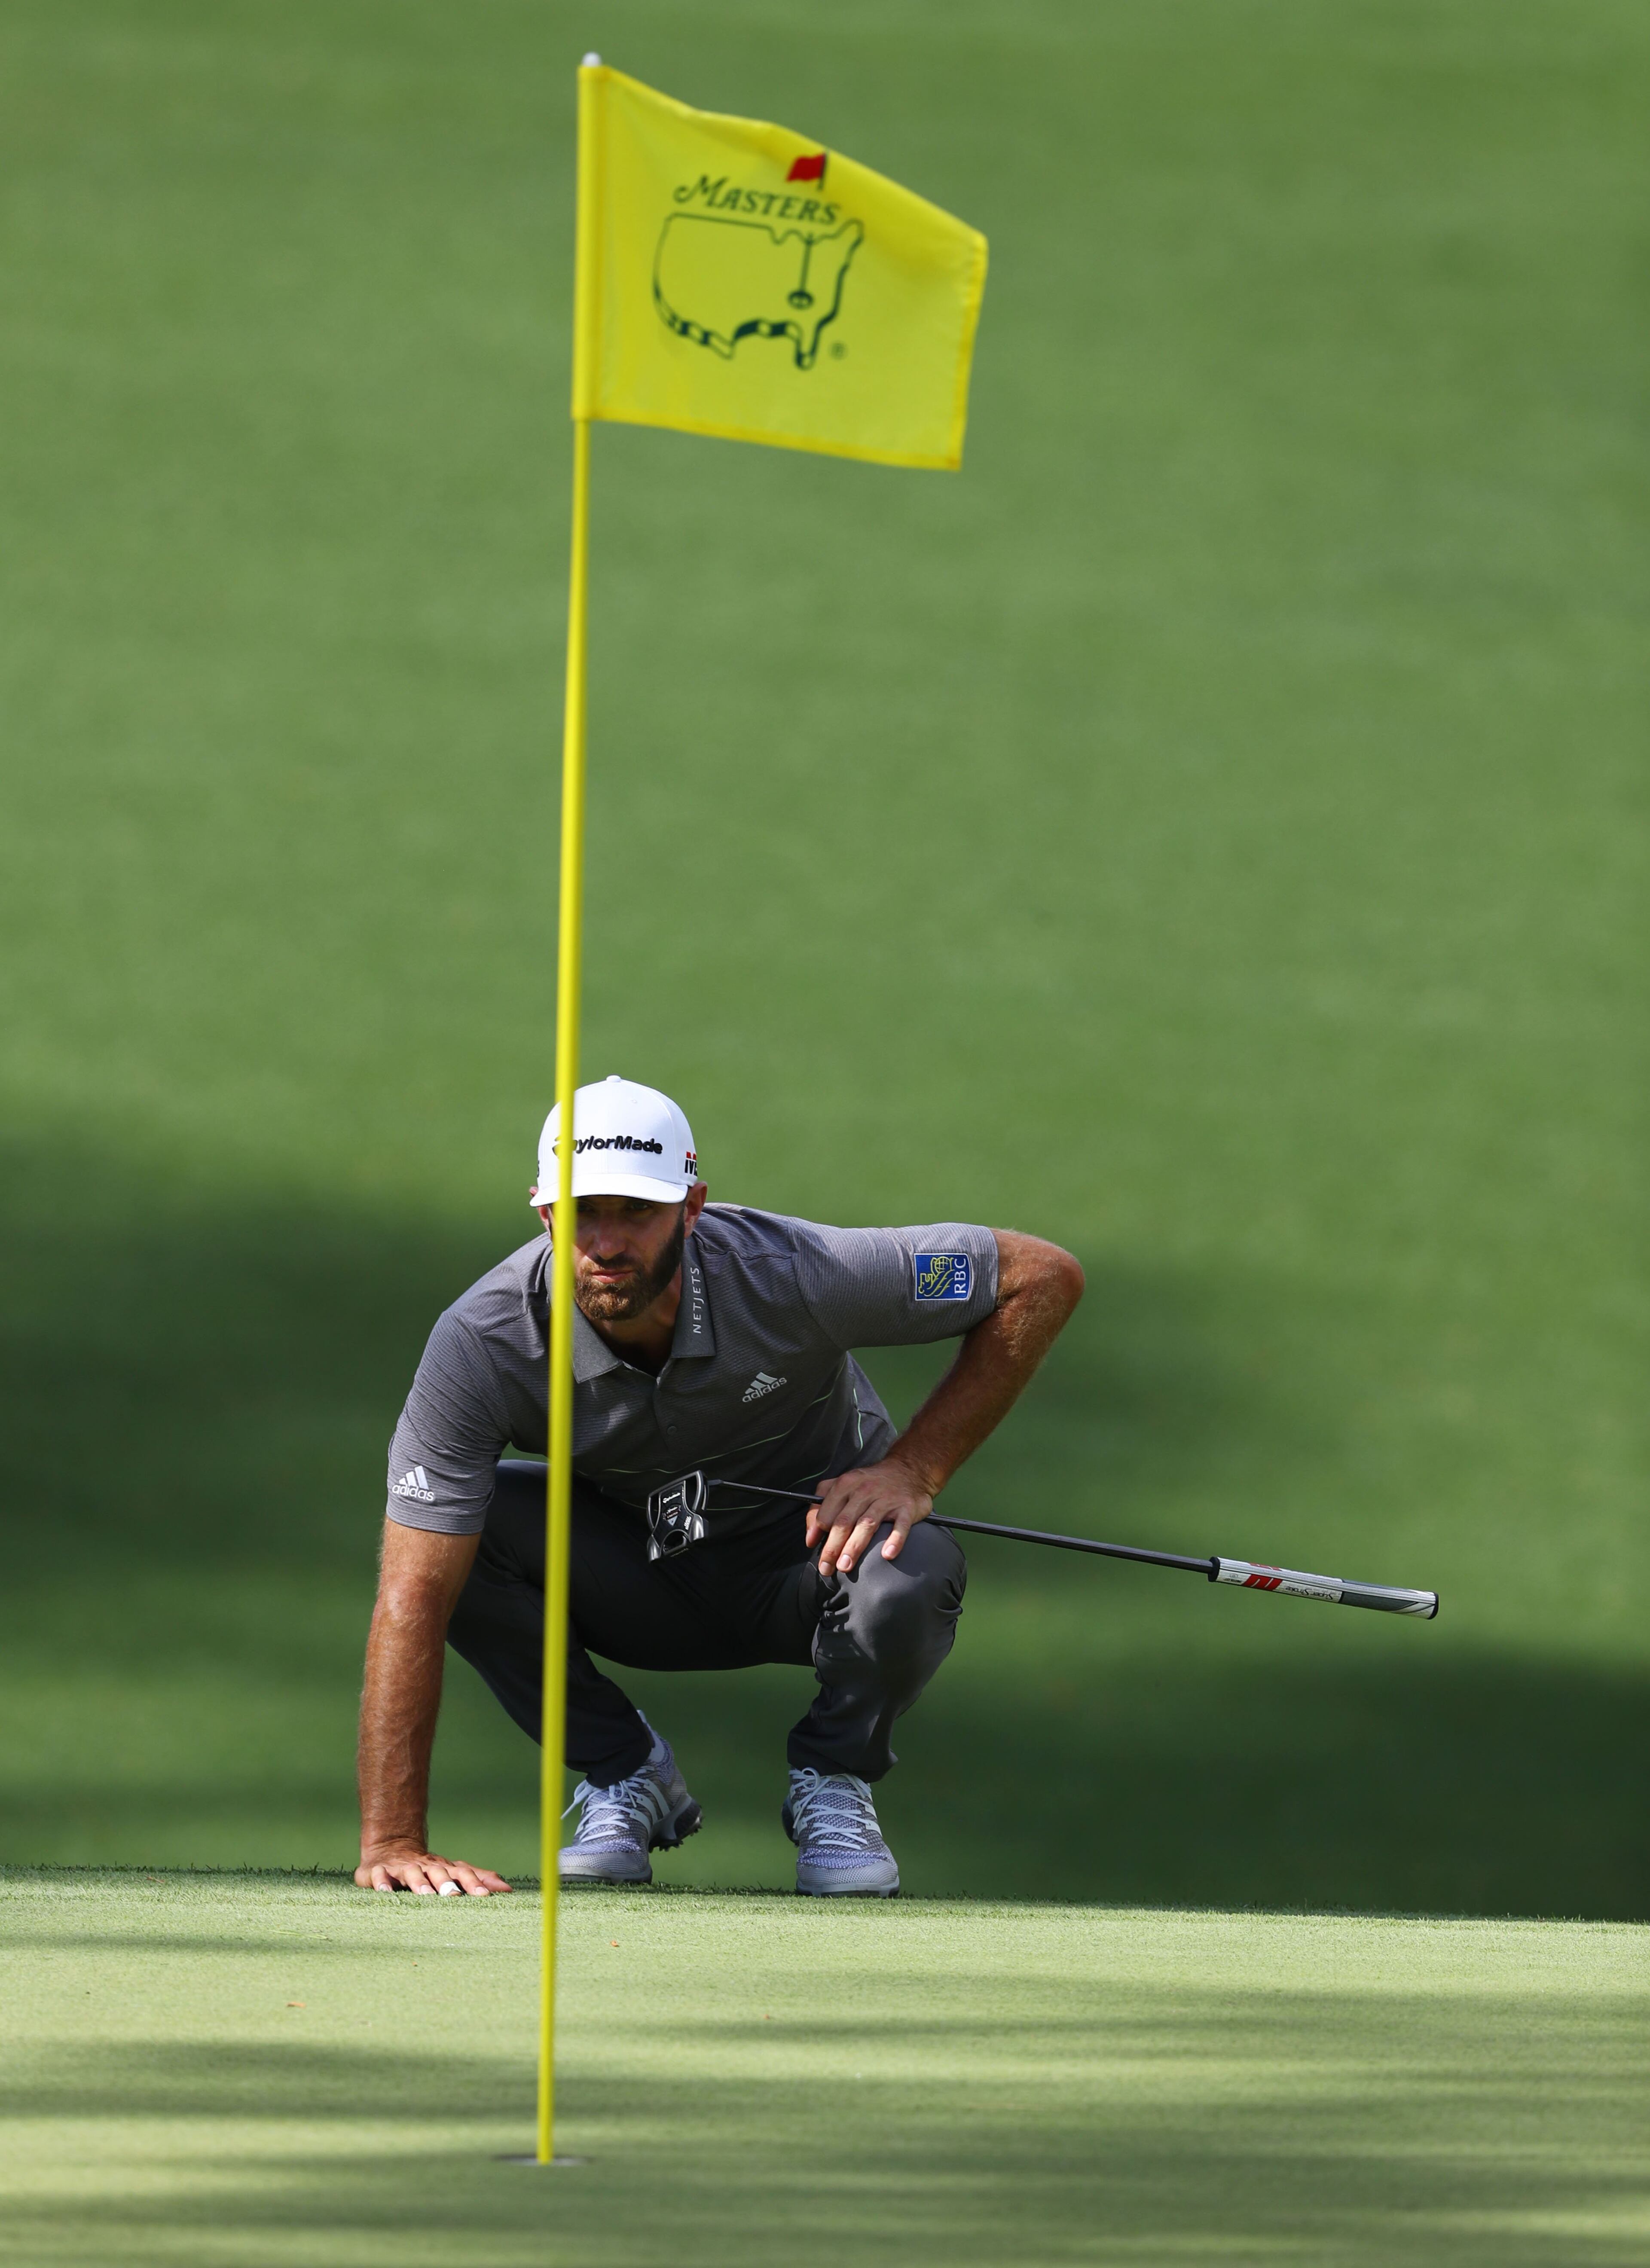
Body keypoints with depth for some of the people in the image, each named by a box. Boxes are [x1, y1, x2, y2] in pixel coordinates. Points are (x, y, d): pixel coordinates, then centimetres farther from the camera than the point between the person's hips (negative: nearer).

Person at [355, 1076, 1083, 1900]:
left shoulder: (792, 1276, -31)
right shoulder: (479, 1345, -29)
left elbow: (1043, 1276, -19)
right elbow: (413, 1598, -32)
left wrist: (915, 1471, -26)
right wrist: (392, 1844, -39)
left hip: (804, 1553, -1)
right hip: (634, 1577, 1)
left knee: (908, 1578, -35)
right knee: (445, 1533, -27)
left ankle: (832, 1785, -2)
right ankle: (621, 1771, -3)